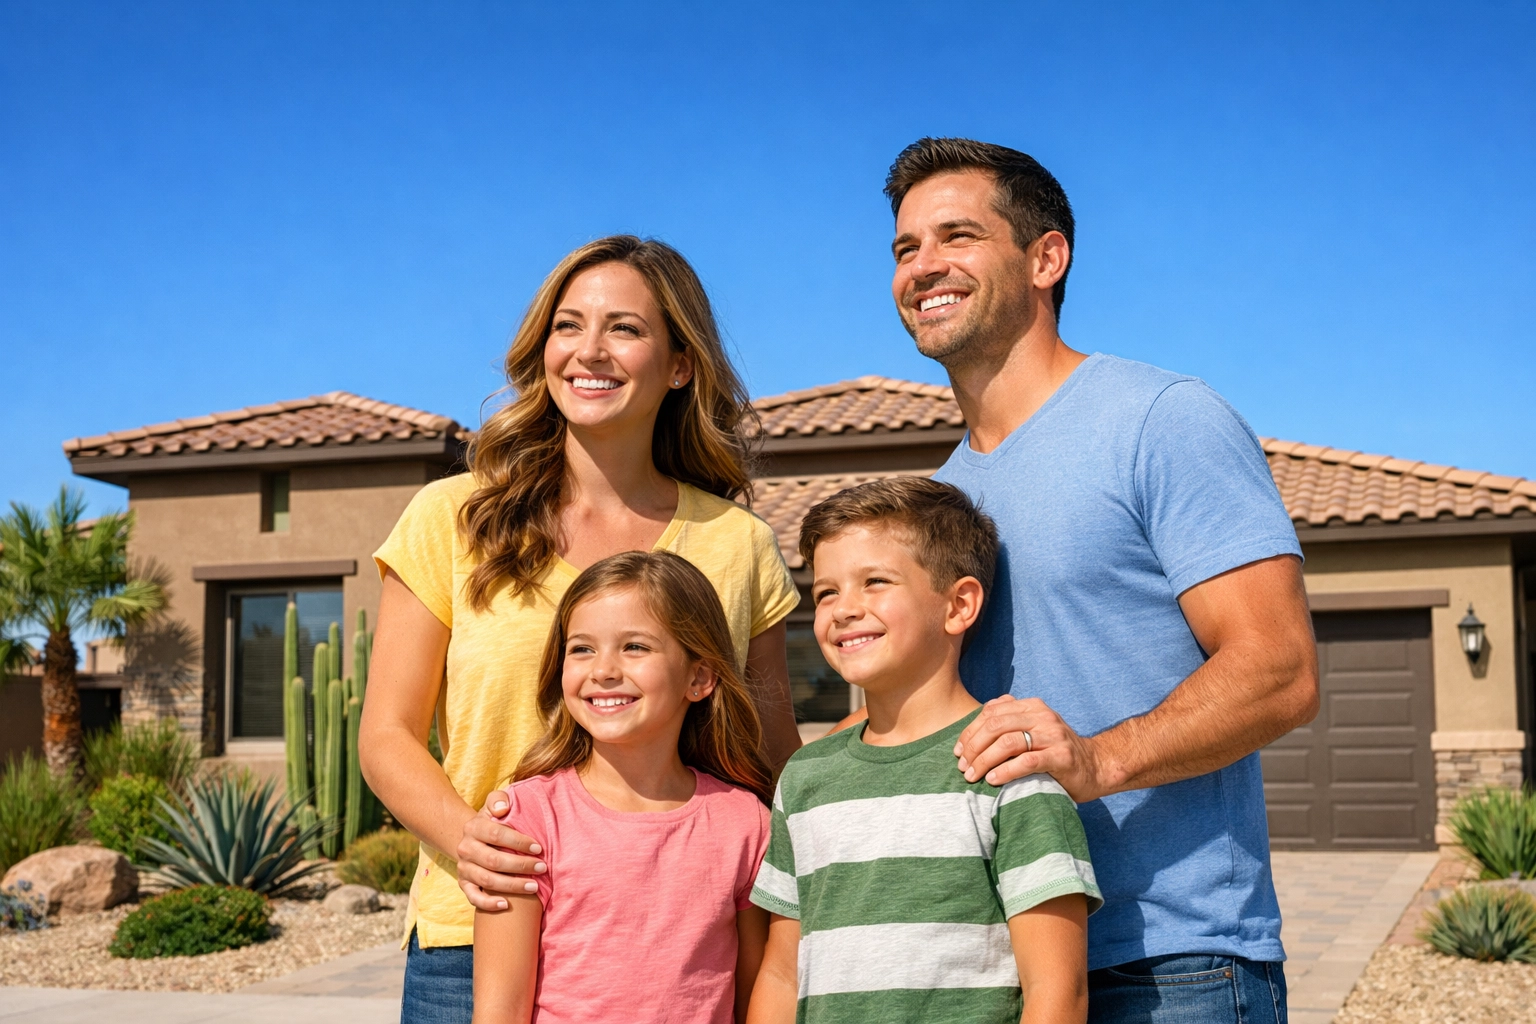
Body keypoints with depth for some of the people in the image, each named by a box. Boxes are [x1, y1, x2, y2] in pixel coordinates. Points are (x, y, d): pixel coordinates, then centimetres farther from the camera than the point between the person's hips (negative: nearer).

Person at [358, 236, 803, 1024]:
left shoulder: (739, 547, 6)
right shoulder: (454, 519, 3)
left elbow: (776, 764, 12)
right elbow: (389, 736, 4)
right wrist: (464, 835, -15)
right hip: (476, 935, 0)